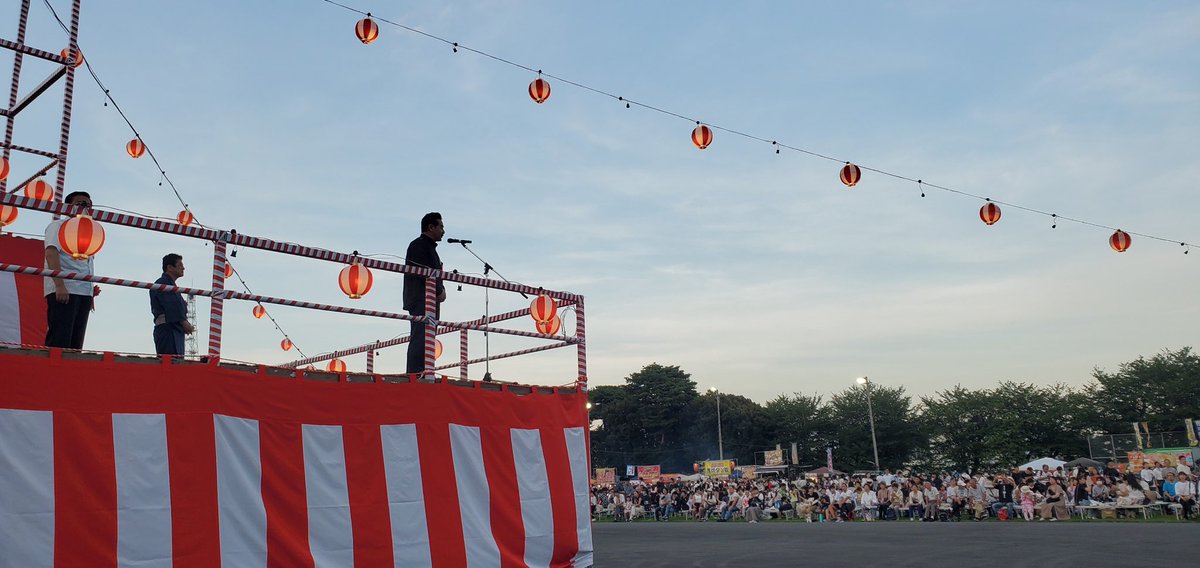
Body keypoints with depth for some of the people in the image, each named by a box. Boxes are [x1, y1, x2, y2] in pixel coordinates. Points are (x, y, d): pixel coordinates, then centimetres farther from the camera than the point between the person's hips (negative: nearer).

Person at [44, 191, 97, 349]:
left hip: (84, 292, 7)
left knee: (75, 343, 3)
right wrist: (59, 285, -22)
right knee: (59, 342, -14)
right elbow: (51, 253, -9)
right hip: (63, 289, -7)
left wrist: (91, 291, 14)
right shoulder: (59, 225, 5)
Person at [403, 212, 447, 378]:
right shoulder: (419, 245, -4)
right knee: (420, 338, -15)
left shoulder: (430, 247, 27)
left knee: (425, 340, 6)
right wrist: (440, 291, -9)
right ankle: (415, 374, -19)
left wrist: (441, 290, 7)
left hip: (431, 300, 10)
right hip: (421, 300, -10)